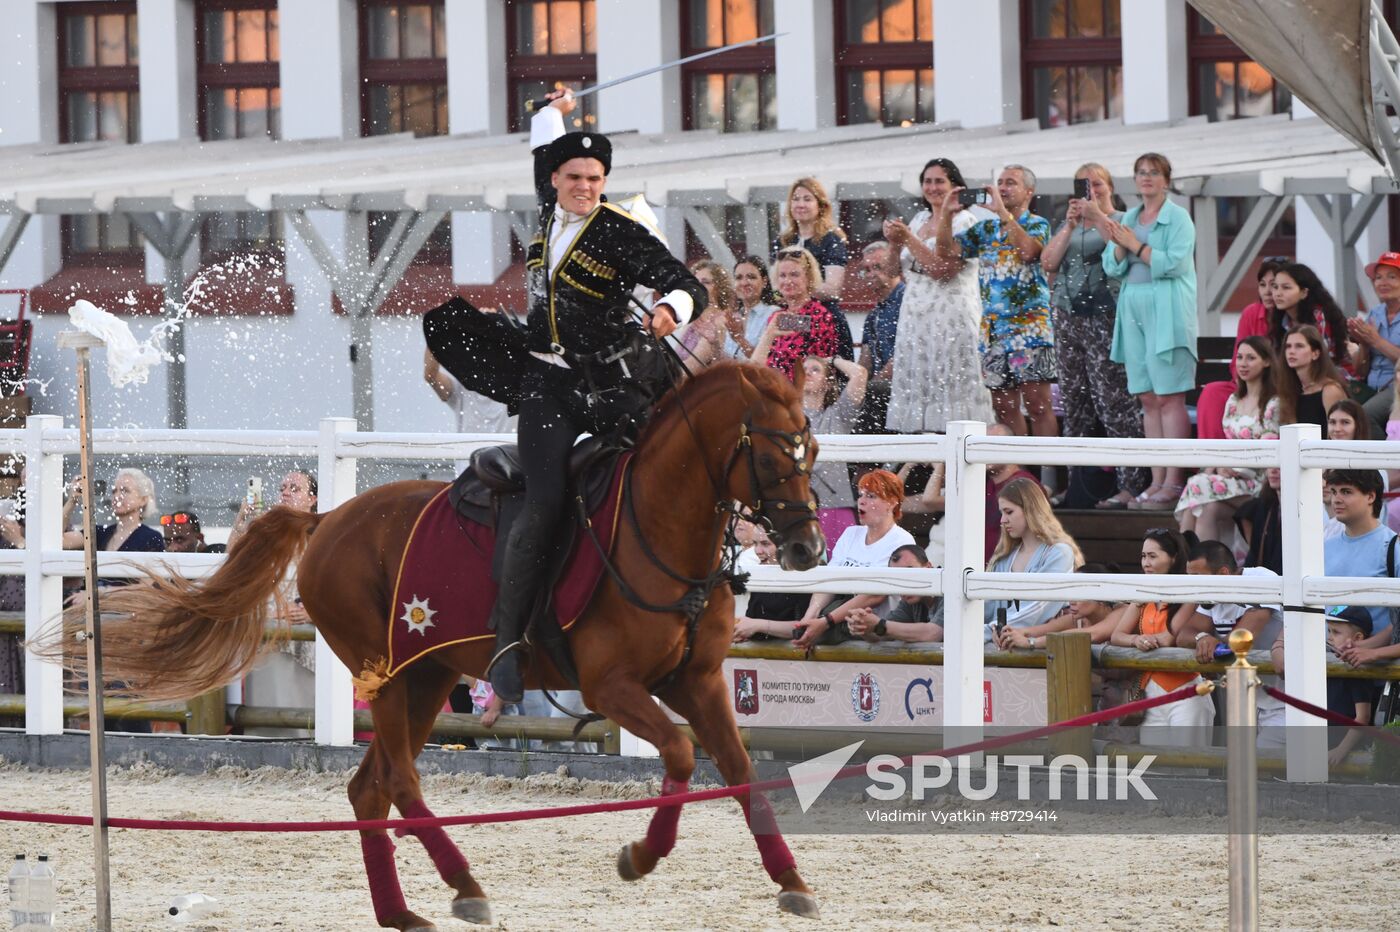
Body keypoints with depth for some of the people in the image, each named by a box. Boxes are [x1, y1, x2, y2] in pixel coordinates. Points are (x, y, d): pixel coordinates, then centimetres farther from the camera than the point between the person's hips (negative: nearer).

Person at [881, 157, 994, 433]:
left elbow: (942, 269, -15)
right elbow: (891, 270, 16)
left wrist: (907, 239, -15)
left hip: (950, 317, -7)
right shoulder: (919, 220, 17)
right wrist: (895, 243, -3)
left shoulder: (965, 222, -3)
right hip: (915, 316, 7)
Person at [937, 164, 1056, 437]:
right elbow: (947, 252, 9)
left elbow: (1027, 250, -22)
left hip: (1029, 324, -6)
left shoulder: (1037, 225, 0)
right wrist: (947, 215, -3)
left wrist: (1002, 211, -19)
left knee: (1037, 403, -9)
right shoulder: (985, 229, 17)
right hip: (991, 327, 6)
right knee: (1004, 407, 6)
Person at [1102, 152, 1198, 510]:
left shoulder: (1178, 218, -2)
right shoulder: (1128, 218, 17)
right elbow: (1113, 267, 12)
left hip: (1167, 312, -7)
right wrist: (1119, 245, -8)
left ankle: (1173, 483, -12)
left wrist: (1135, 245, -12)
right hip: (1133, 310, 7)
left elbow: (1175, 262, -13)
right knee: (1148, 399, 5)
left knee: (1169, 397, -9)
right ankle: (1156, 481, 7)